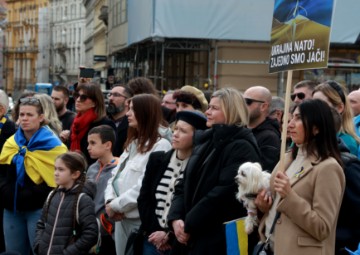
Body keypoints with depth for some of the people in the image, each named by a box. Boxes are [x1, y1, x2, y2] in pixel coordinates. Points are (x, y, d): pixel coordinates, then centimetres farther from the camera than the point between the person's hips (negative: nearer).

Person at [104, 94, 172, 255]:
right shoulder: (132, 144, 18)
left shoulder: (160, 145, -11)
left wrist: (116, 205, -12)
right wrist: (110, 201, -4)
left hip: (142, 220, -8)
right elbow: (115, 177, 15)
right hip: (122, 219, 8)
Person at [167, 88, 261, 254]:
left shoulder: (241, 148, -11)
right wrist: (175, 218, -4)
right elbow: (185, 185, 13)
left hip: (220, 239, -8)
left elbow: (224, 193, -20)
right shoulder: (205, 142, 15)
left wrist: (189, 225, -16)